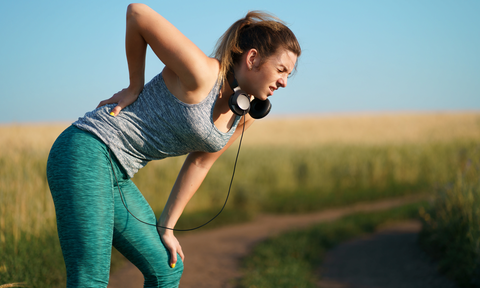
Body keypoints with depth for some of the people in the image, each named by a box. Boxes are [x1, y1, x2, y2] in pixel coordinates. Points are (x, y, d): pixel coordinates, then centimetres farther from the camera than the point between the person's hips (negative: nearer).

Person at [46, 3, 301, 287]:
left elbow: (199, 164, 15)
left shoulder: (245, 116, 6)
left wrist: (166, 227, 14)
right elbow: (137, 12, -17)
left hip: (118, 177, 9)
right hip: (87, 154, -9)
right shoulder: (201, 75, -20)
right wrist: (135, 87, -7)